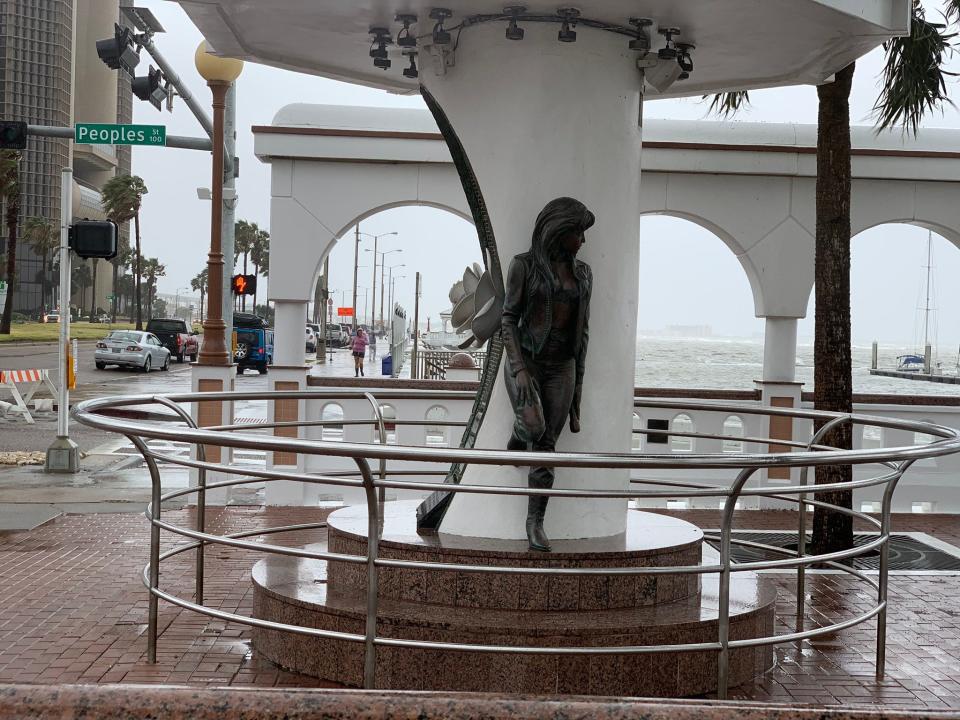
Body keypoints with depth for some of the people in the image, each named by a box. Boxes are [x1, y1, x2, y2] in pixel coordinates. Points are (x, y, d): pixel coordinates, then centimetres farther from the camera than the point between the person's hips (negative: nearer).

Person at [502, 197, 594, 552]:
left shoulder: (582, 273, 7)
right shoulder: (523, 265, -5)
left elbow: (581, 329, 10)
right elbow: (508, 319, -8)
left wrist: (578, 382, 10)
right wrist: (519, 371, -19)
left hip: (560, 367, 3)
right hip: (524, 360, -3)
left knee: (545, 446, -3)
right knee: (534, 429, -27)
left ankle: (535, 523, 6)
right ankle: (517, 436, 10)